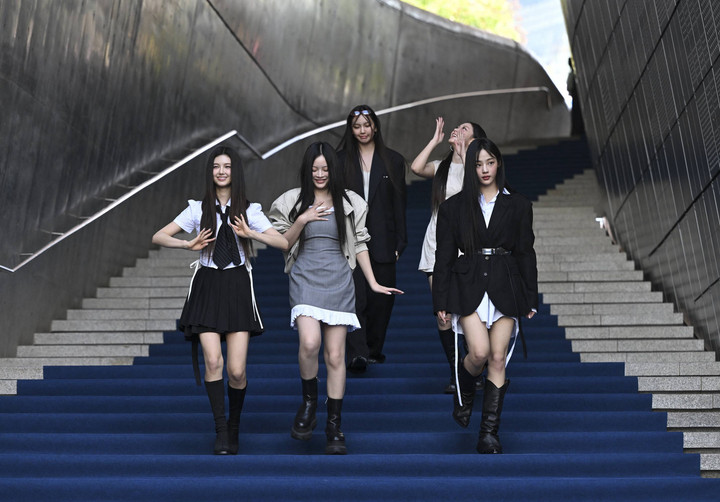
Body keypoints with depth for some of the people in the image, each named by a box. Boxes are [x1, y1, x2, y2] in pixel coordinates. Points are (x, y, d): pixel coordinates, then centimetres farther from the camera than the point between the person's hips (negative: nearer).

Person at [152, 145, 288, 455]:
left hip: (237, 287, 0)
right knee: (213, 361, -15)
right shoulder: (198, 209, 8)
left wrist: (251, 234, -14)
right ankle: (220, 430, -2)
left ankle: (234, 426, 20)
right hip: (207, 286, 0)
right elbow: (158, 237, 5)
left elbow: (283, 243, 0)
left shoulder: (249, 210, 7)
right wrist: (189, 245, -12)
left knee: (236, 370, -5)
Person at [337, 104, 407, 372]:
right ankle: (357, 353, -19)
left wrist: (400, 242, 1)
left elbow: (399, 204, 6)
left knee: (381, 297, 7)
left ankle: (373, 349, 23)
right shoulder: (341, 160, 6)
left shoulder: (393, 161, 8)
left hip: (382, 239, 2)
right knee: (356, 296, -12)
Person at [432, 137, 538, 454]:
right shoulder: (454, 207, 7)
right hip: (469, 286, -1)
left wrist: (530, 299, 4)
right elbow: (444, 256, 6)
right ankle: (464, 393, 18)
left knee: (498, 358, -3)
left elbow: (526, 253, 9)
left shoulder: (517, 205, 9)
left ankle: (489, 433, 3)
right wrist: (441, 302, 1)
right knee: (479, 352, -16)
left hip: (505, 287, 1)